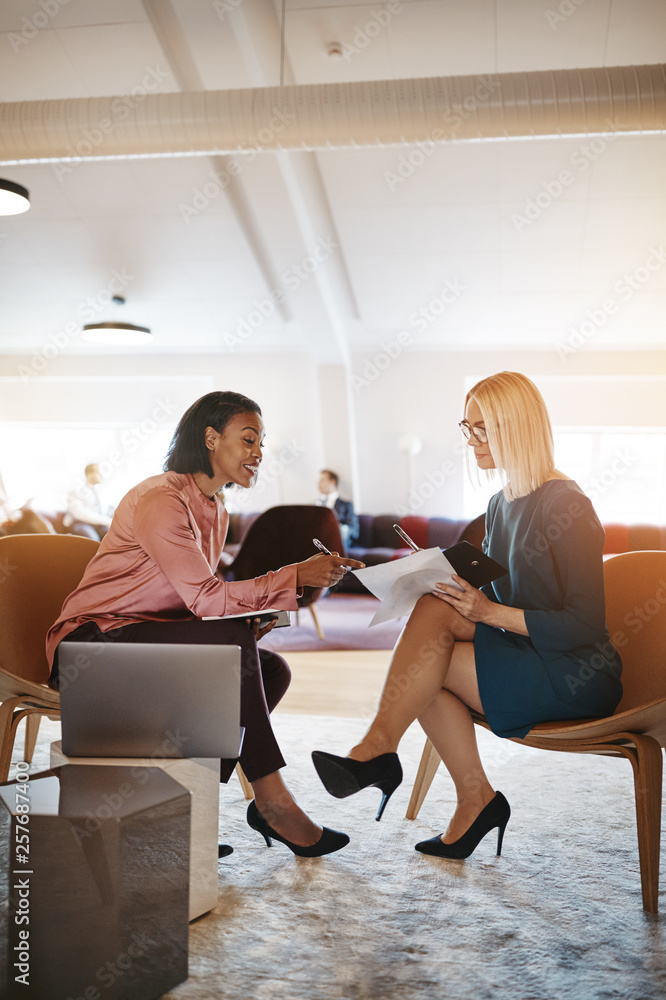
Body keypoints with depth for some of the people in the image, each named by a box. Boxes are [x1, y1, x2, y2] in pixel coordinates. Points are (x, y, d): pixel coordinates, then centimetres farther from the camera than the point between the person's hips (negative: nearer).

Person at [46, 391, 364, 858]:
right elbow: (204, 597, -25)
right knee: (232, 644, -30)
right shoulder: (160, 500, -17)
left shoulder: (216, 512, 13)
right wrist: (295, 575, -25)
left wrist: (248, 614, -7)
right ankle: (271, 800, -21)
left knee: (272, 669, -11)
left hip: (153, 638, 9)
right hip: (95, 642, -9)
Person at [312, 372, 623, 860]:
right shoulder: (500, 505, 11)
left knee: (437, 610, -21)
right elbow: (491, 596, 14)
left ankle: (378, 747, -11)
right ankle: (476, 798, -10)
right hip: (525, 659, 8)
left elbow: (585, 625, -18)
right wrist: (458, 589, -7)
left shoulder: (565, 504, -15)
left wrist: (490, 611, -23)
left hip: (579, 675, -8)